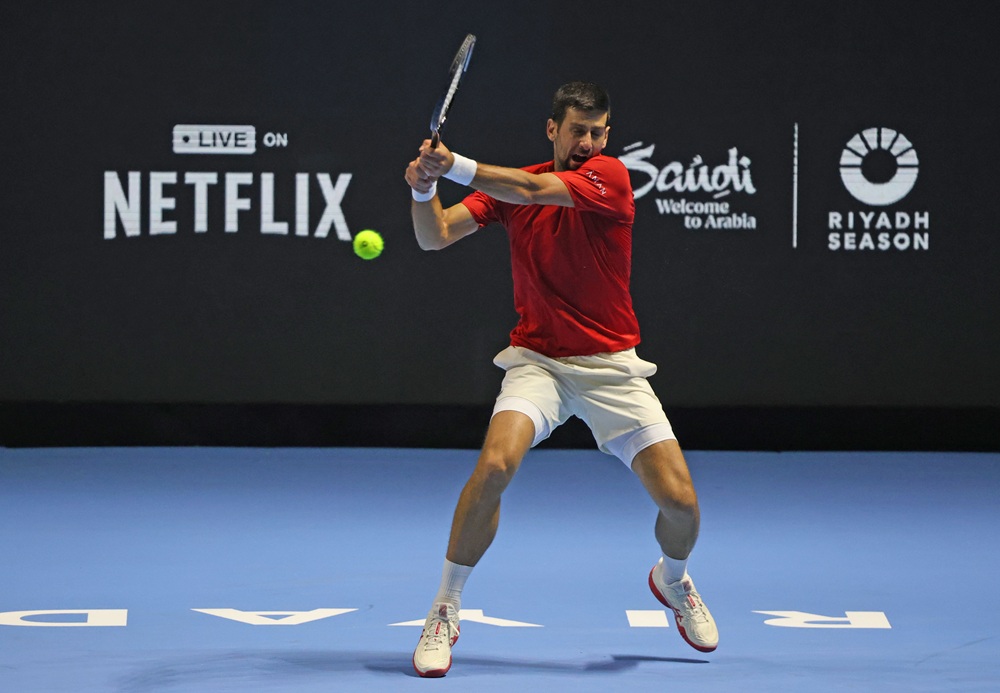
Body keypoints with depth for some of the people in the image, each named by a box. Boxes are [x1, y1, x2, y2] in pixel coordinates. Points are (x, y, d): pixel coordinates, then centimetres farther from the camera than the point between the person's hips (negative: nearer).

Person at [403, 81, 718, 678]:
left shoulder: (611, 175, -9)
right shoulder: (510, 184, 2)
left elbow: (531, 191, -24)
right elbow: (436, 236, -6)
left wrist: (455, 165, -30)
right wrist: (424, 188, -26)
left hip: (612, 368, -1)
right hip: (537, 360, 1)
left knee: (680, 500, -7)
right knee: (495, 466, -27)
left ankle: (673, 579, 31)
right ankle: (444, 614, -11)